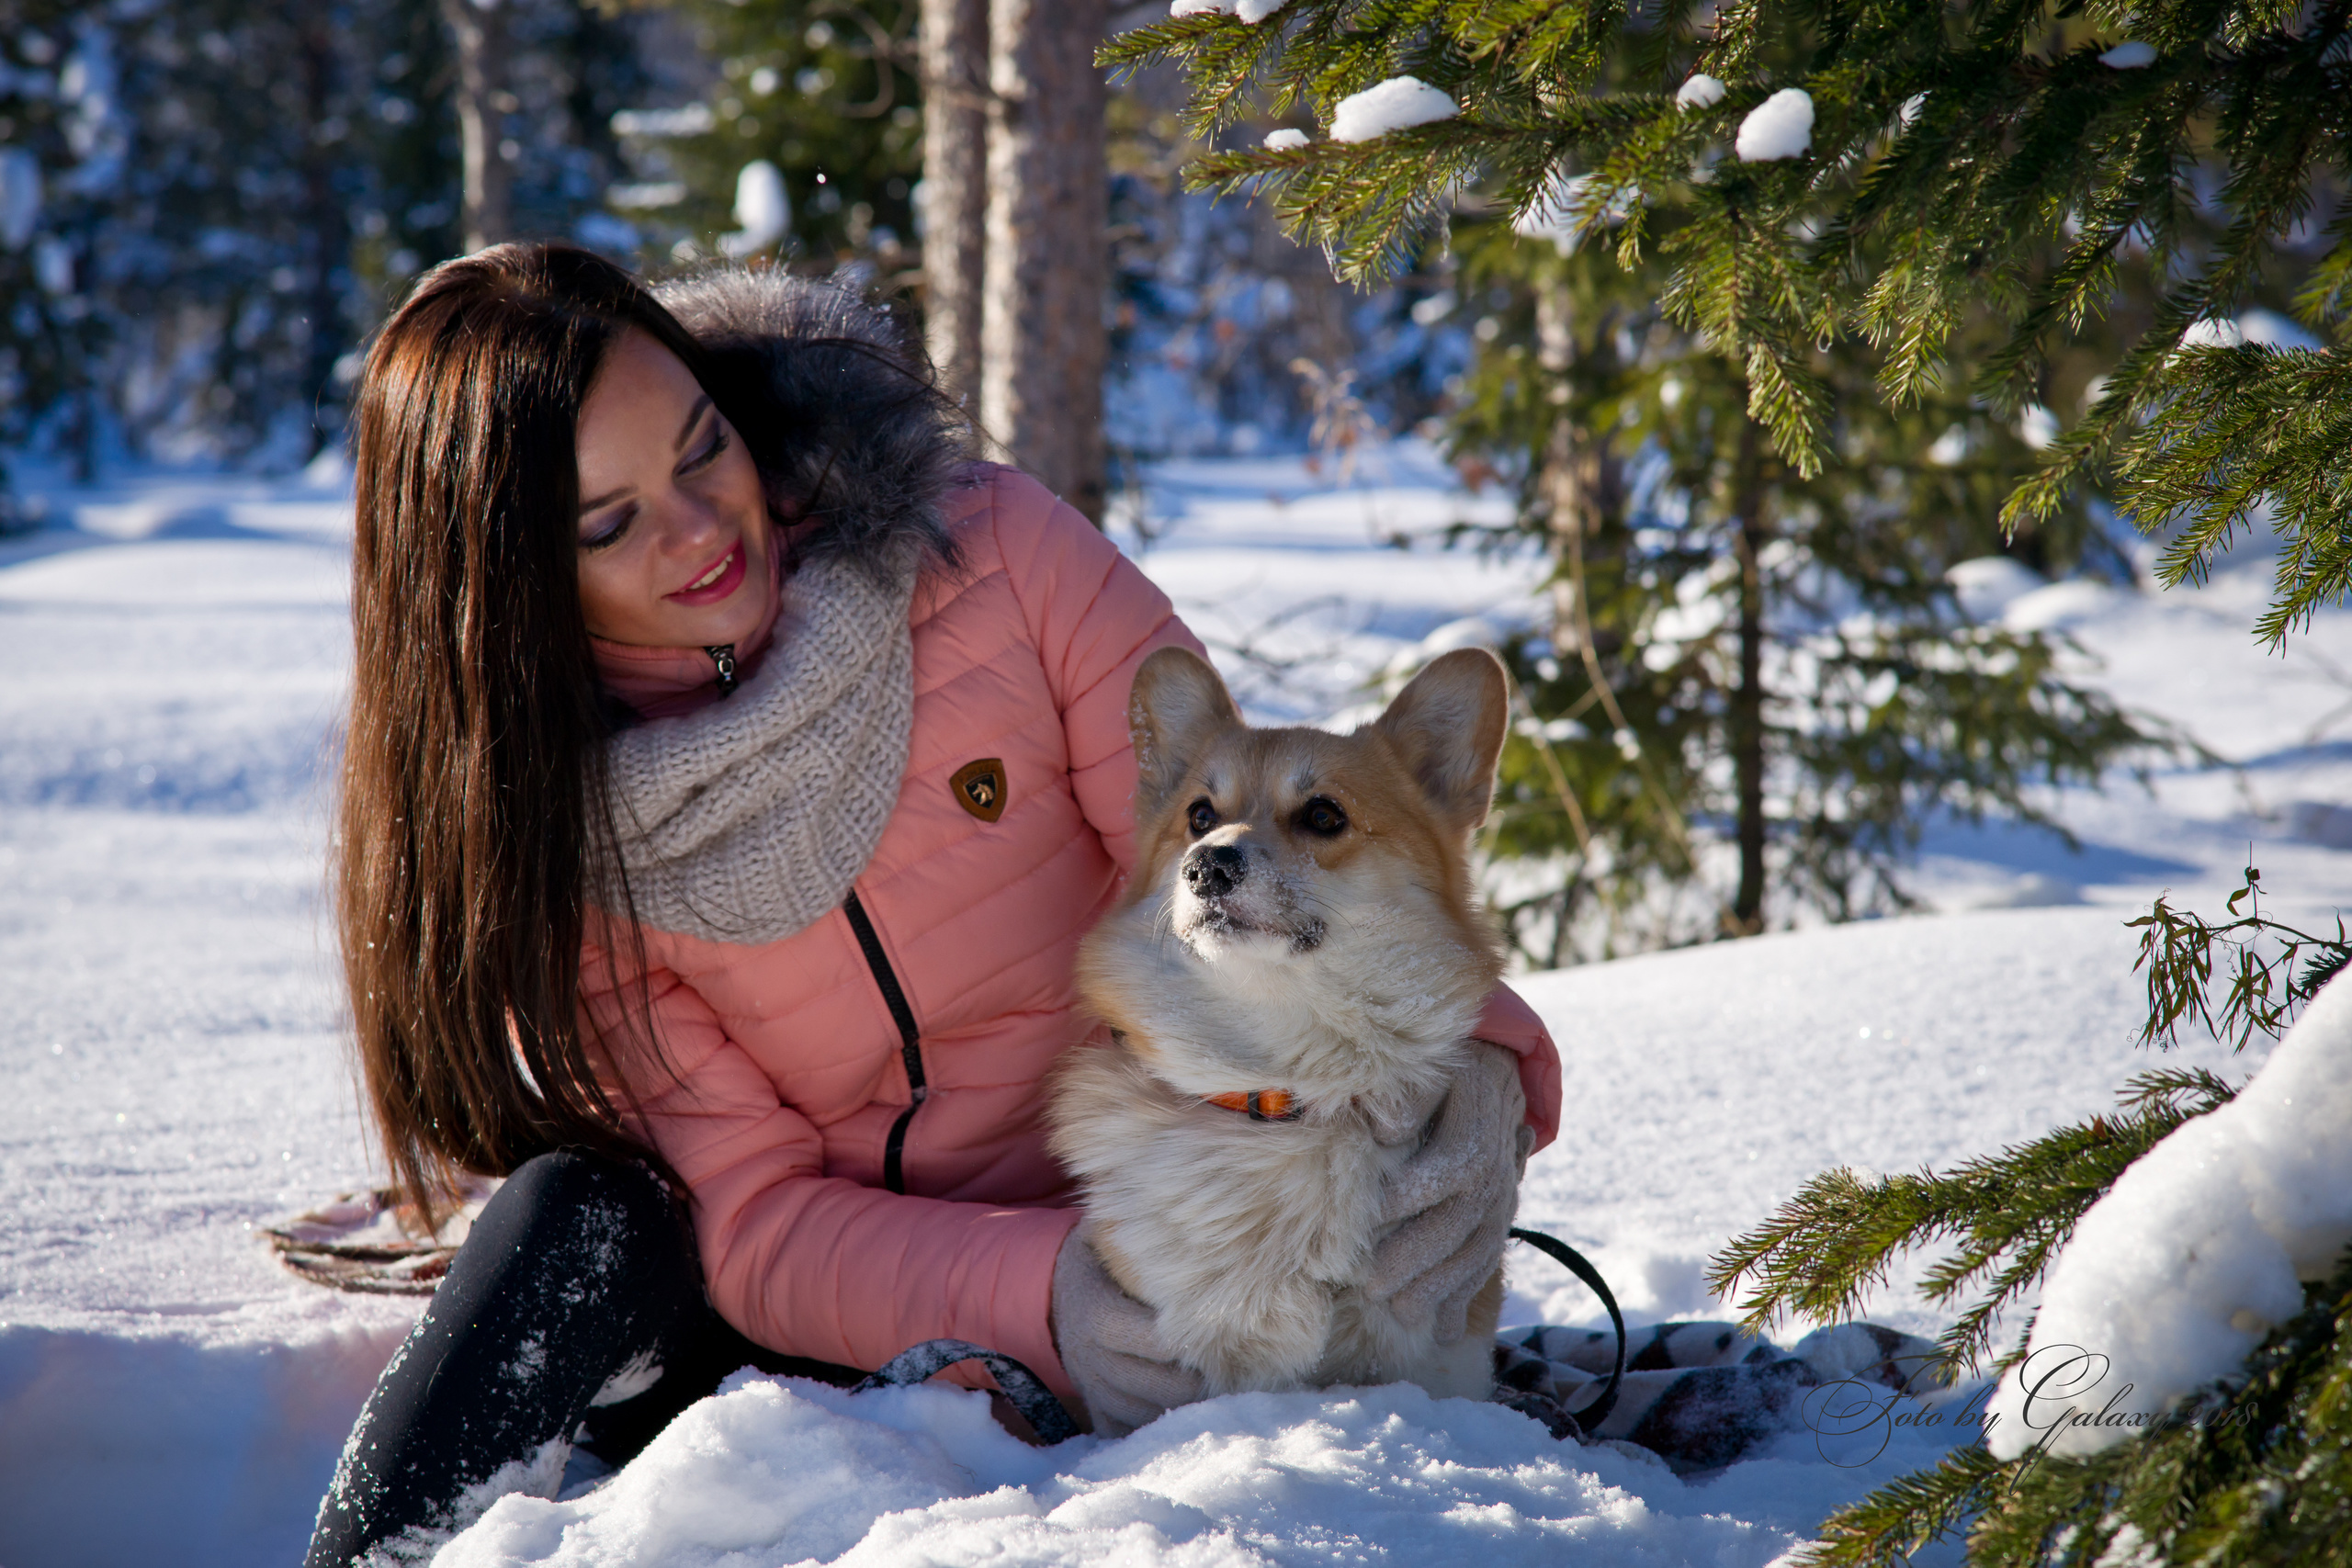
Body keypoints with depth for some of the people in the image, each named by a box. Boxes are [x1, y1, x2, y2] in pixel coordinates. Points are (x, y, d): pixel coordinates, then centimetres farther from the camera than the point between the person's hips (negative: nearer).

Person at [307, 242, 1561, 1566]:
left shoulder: (992, 552, -9)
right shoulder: (537, 830, -7)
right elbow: (752, 1218, -12)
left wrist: (1465, 1059, -27)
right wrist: (1039, 1295, -30)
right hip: (845, 1304, 1)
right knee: (579, 1217, -27)